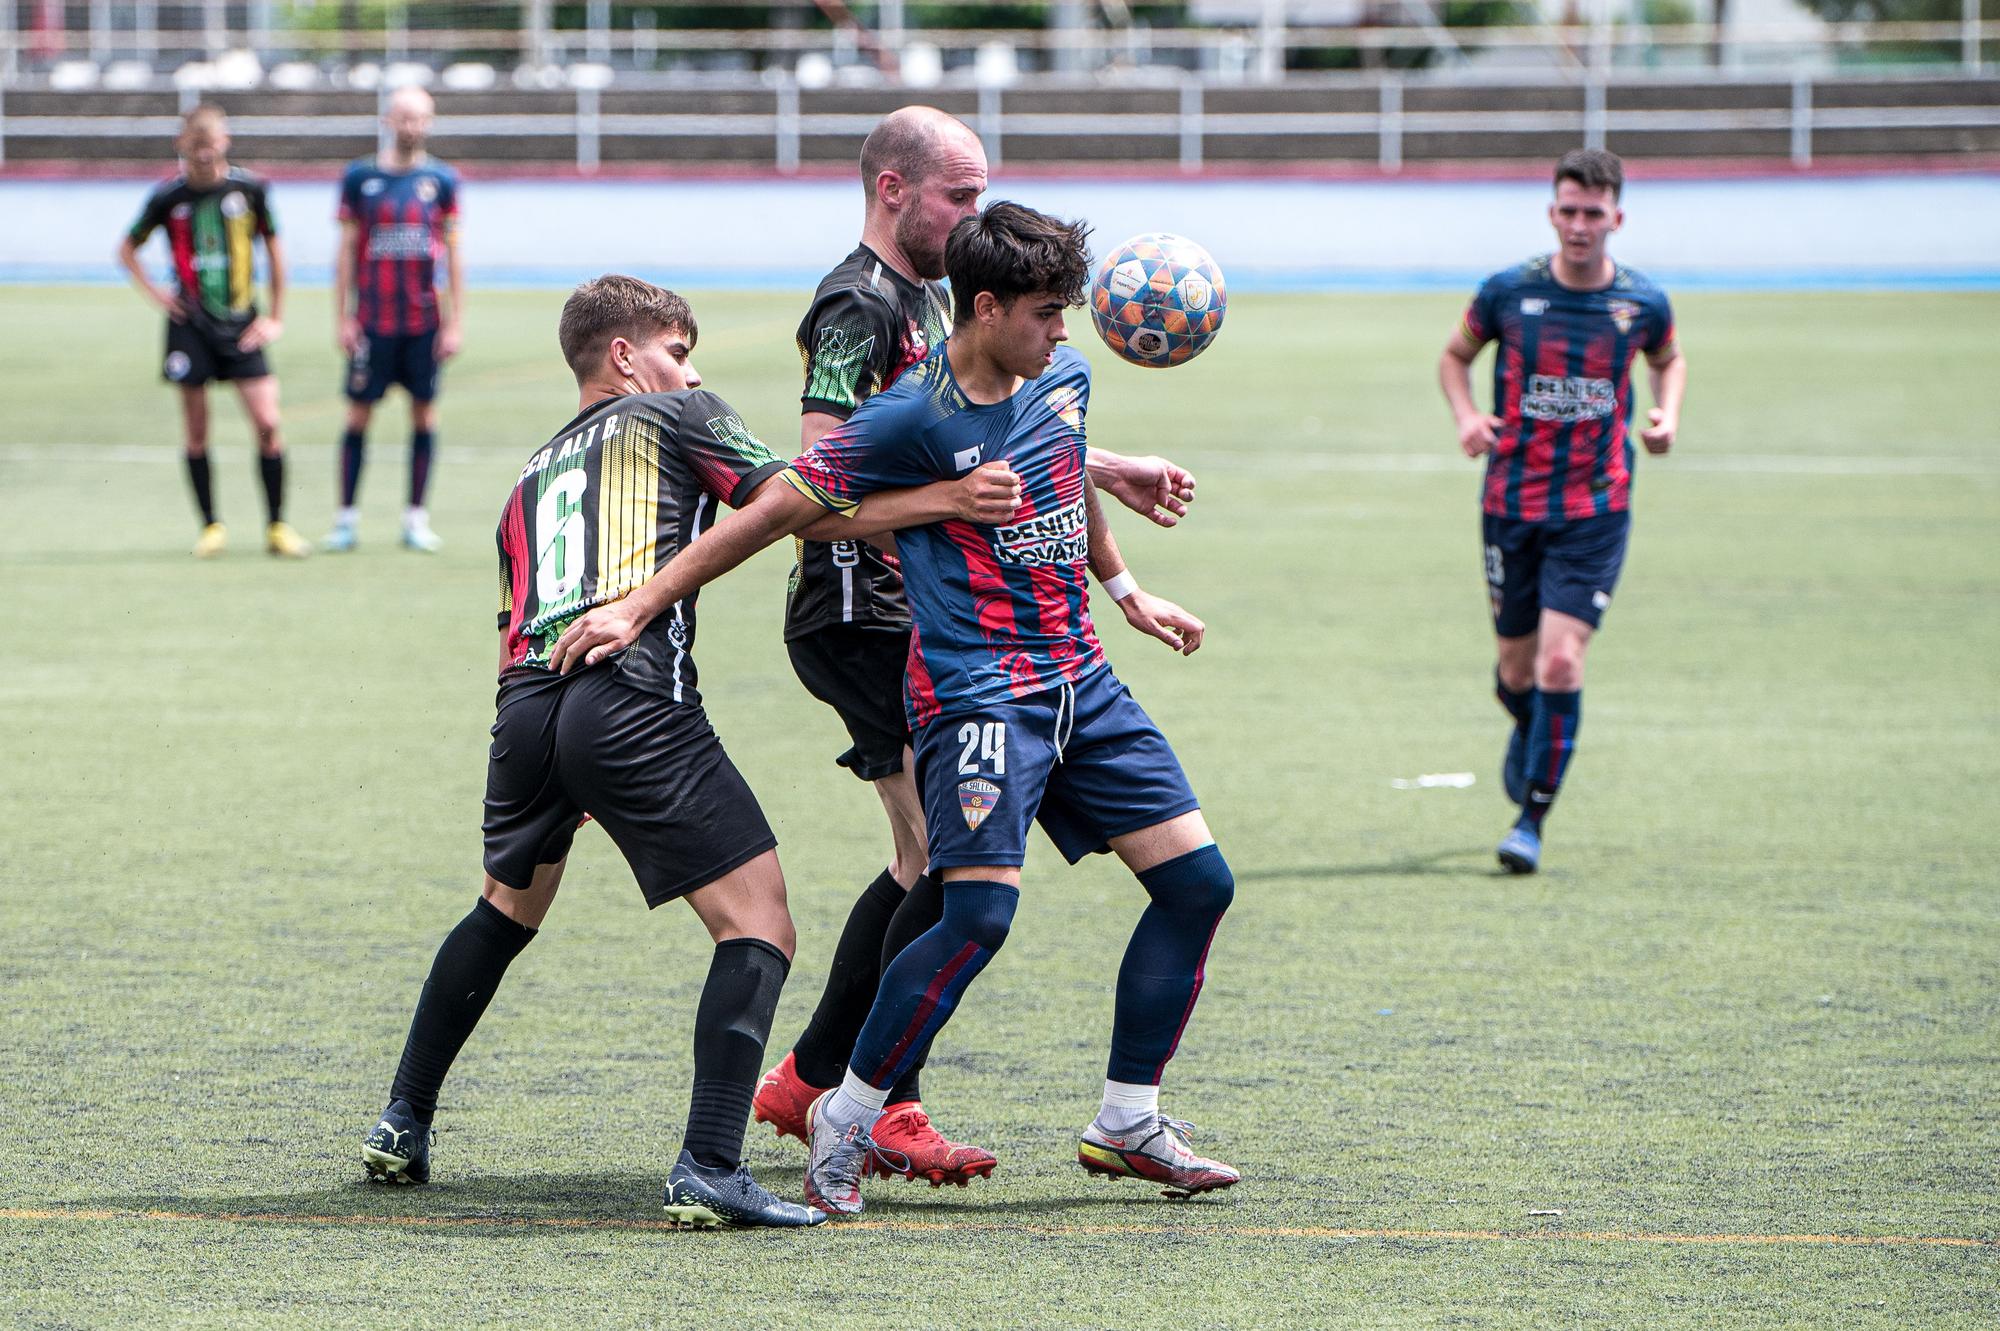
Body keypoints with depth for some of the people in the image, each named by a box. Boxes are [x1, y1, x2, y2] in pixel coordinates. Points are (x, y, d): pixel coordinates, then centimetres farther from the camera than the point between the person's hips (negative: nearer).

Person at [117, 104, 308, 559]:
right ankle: (210, 526, 13)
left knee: (267, 423, -9)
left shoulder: (249, 188, -1)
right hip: (190, 324, 0)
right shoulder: (168, 196, -1)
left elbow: (273, 247, 10)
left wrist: (276, 316, 7)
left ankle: (276, 526, 0)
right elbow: (128, 248, 14)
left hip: (241, 324, 0)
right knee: (196, 431, 2)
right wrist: (154, 292, 0)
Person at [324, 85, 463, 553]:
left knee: (424, 412, 2)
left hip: (425, 321, 1)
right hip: (372, 319, -1)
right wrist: (342, 317, 0)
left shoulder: (442, 180, 4)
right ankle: (347, 516, 7)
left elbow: (453, 255, 5)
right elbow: (347, 250, 5)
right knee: (359, 413, 0)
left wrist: (454, 322, 1)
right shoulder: (360, 177, 2)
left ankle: (416, 517, 10)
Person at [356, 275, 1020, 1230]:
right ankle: (709, 1169, -20)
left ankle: (402, 1128, 35)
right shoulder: (678, 417, 15)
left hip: (527, 701, 7)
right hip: (633, 702, -7)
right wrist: (944, 500, -1)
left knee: (505, 911, 32)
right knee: (757, 927, -5)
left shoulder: (530, 481, 32)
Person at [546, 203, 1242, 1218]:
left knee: (1197, 881, 3)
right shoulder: (914, 416, -16)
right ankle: (843, 1124, -7)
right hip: (976, 691, -8)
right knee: (980, 911, -22)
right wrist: (639, 607, -13)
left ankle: (1127, 1123, 13)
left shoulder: (1063, 377, 6)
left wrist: (1125, 591, 39)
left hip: (1080, 683, 8)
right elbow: (776, 511, -13)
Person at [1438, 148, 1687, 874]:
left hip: (1594, 511, -1)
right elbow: (1456, 355, 11)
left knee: (1561, 660, -15)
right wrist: (1467, 415, -8)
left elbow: (1669, 359, 19)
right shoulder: (1508, 291, -6)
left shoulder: (1642, 303, -4)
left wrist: (1667, 414, -1)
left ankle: (1532, 819, -3)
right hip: (1511, 505, 1)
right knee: (1517, 670, 10)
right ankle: (1526, 733, 47)